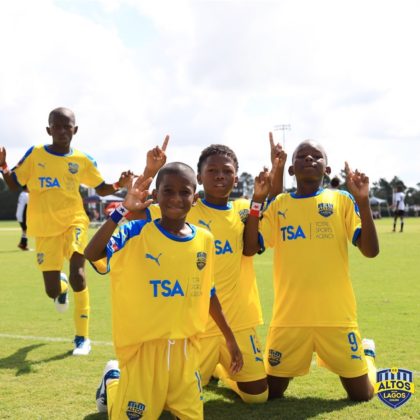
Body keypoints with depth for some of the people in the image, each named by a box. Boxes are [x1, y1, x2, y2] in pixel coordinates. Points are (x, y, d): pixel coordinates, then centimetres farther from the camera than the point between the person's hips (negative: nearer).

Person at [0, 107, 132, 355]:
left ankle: (83, 337, -4)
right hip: (45, 229, 1)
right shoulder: (35, 154, -2)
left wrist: (118, 186, -11)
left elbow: (101, 189, 11)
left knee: (78, 275, -20)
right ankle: (62, 286, 43)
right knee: (53, 290, 0)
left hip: (74, 222, -1)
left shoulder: (82, 160, -1)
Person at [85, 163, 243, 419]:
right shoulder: (136, 233, -12)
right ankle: (112, 382, 39)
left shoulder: (204, 239, 1)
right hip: (144, 345, -4)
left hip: (185, 347, 4)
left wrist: (230, 337, 17)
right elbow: (91, 254, -30)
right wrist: (123, 210, -36)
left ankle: (161, 398, 40)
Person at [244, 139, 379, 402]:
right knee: (271, 392, 7)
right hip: (289, 315, 2)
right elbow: (250, 248, -4)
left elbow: (371, 251, -6)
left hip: (336, 314, -1)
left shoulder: (342, 200, 2)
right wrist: (257, 200, -11)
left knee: (362, 394, 7)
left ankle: (366, 352, 39)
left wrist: (363, 201, -16)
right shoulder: (279, 205, 7)